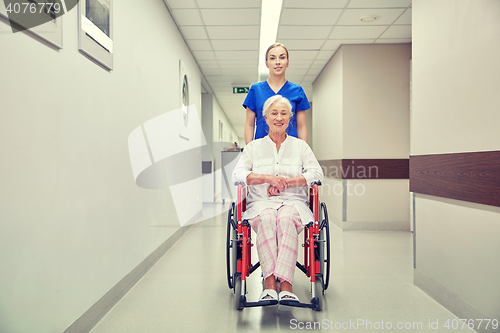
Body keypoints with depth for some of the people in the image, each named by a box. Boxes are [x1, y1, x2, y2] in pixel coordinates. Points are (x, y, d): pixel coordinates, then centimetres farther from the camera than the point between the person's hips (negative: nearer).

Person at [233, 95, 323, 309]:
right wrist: (268, 178, -12)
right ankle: (270, 281, -39)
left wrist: (285, 181, -9)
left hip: (293, 202, 0)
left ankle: (285, 282, -42)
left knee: (286, 220, -36)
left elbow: (316, 173, 3)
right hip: (261, 202, 1)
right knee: (266, 220, -36)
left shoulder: (300, 146, 18)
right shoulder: (253, 147, 17)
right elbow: (238, 174, 3)